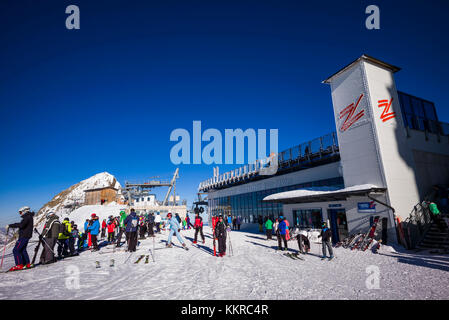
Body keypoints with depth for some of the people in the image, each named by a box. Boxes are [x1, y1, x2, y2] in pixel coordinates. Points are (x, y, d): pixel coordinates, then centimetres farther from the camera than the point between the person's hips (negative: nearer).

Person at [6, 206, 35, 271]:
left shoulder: (27, 217, -15)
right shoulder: (29, 217, 16)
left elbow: (21, 225, -30)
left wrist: (10, 226, -25)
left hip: (24, 236, -10)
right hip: (25, 236, 10)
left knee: (16, 250, -6)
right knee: (22, 250, 16)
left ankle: (19, 265, -3)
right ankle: (27, 264, 20)